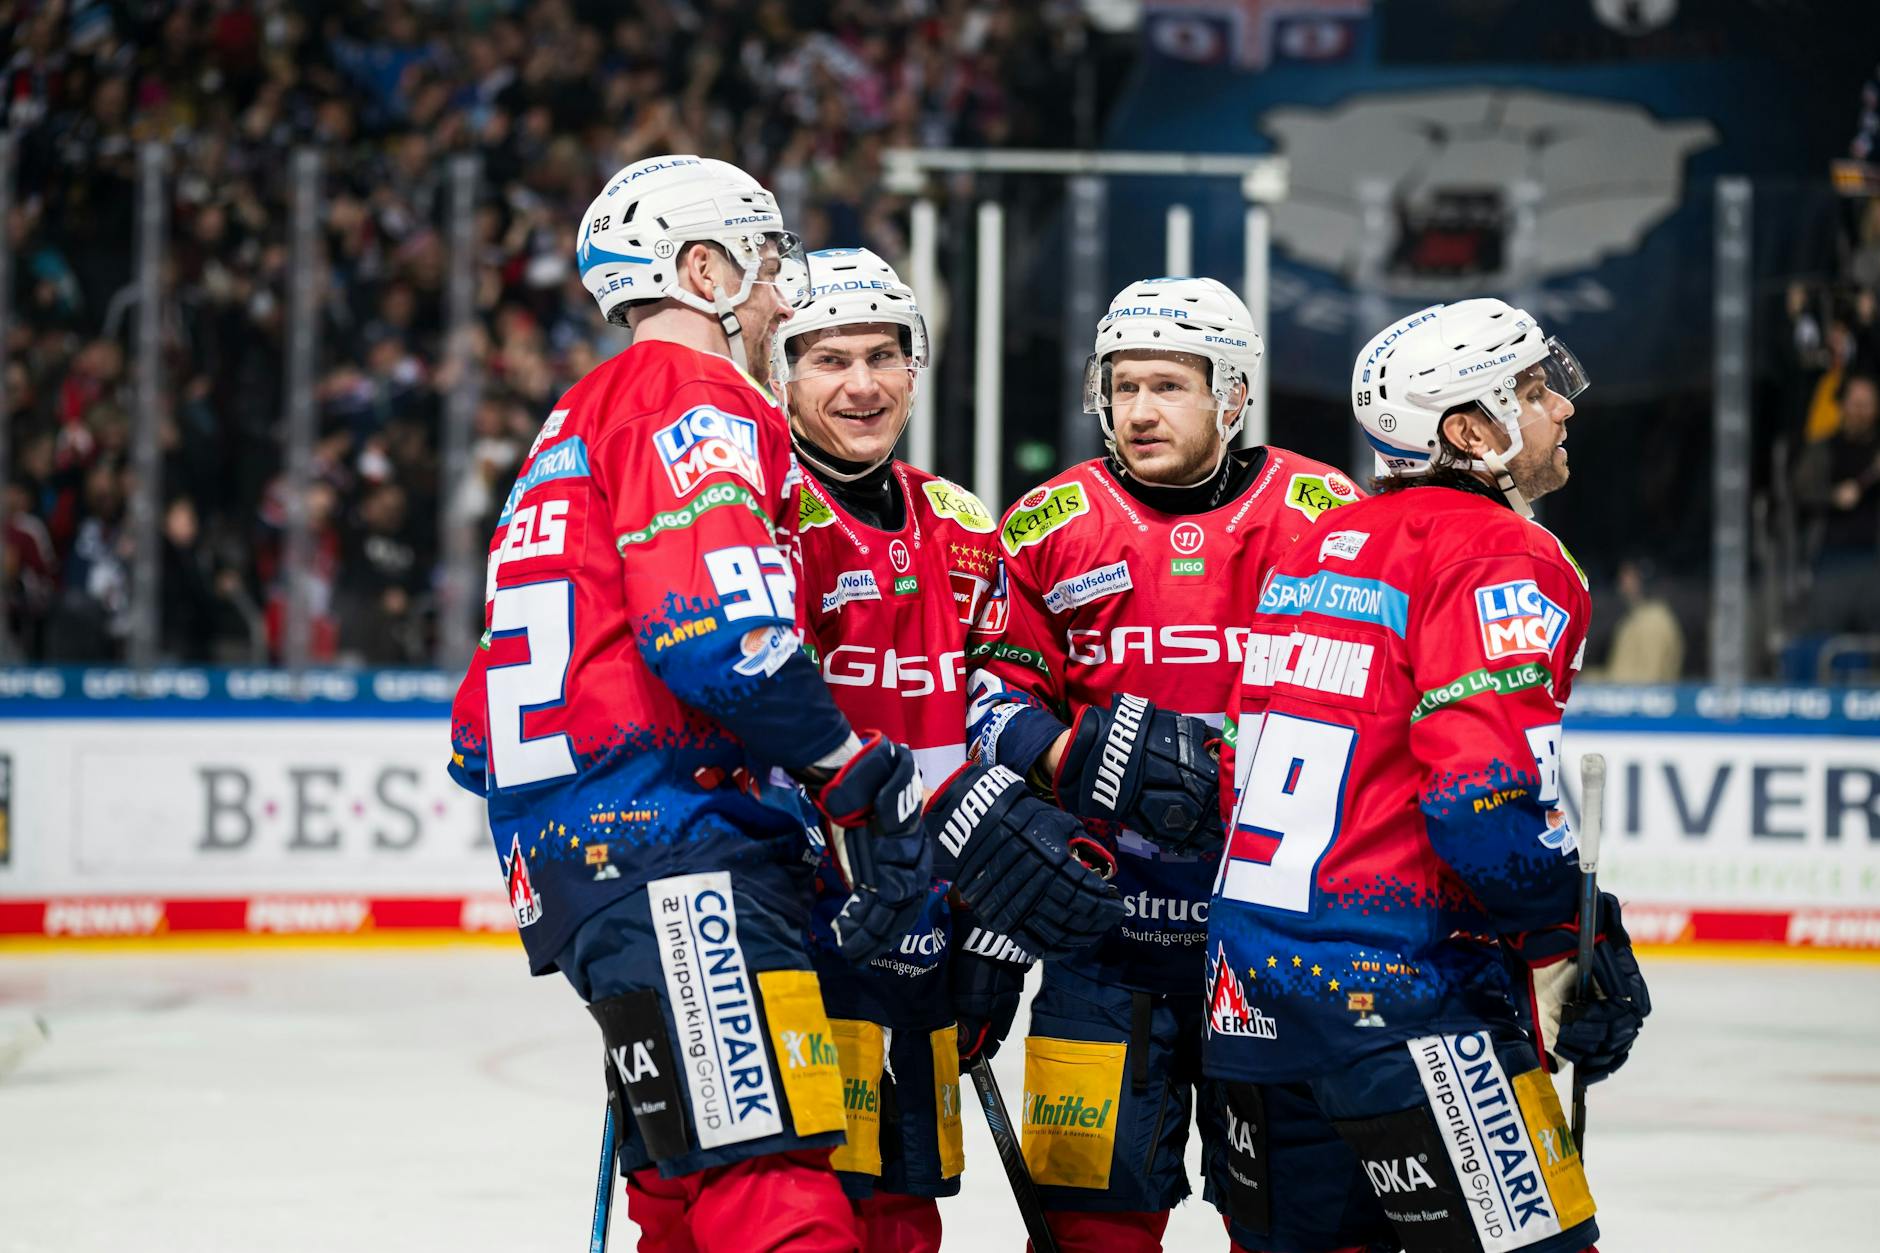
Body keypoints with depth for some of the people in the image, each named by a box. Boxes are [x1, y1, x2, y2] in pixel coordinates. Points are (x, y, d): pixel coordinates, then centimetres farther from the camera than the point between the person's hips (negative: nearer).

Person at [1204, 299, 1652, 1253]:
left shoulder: (1318, 548, 17)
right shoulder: (1502, 557, -10)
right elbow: (1487, 797, -20)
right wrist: (1580, 951, -8)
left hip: (1251, 980, 9)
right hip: (1392, 992, -9)